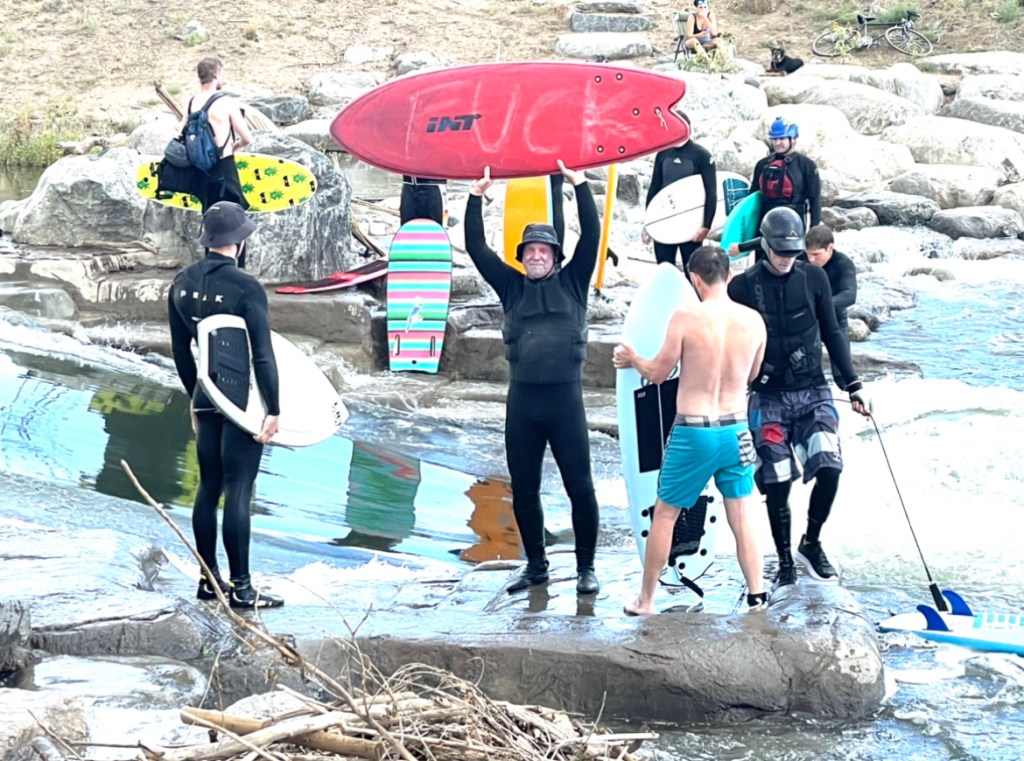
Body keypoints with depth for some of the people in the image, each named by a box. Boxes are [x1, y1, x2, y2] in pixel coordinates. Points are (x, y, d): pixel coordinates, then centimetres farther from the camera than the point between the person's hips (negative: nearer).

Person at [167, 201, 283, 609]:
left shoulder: (182, 283, 6)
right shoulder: (245, 288, -15)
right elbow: (263, 354, -16)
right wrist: (273, 410, -12)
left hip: (206, 400, 7)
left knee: (208, 487, 13)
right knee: (238, 491, -5)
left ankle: (209, 579, 19)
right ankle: (241, 588, -2)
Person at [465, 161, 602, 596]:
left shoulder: (571, 283, 8)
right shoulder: (512, 287, 12)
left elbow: (591, 236, -1)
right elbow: (476, 248, 10)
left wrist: (580, 185, -5)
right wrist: (477, 196, 5)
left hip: (565, 398, -3)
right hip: (521, 400, 3)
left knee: (580, 486, -3)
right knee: (523, 490, 8)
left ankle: (586, 568, 6)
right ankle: (536, 566, 21)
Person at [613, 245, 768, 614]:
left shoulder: (686, 318, -15)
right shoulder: (753, 320, -3)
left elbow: (658, 373, -5)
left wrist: (631, 358, 15)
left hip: (693, 433, -3)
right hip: (736, 431, 3)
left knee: (664, 515, 11)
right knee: (741, 517, 11)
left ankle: (646, 600, 18)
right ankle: (757, 594, 8)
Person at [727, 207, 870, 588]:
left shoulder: (813, 278, 1)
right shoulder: (743, 287, -4)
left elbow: (832, 334, 9)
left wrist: (854, 385, 7)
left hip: (814, 393, 1)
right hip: (768, 399, -1)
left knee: (829, 468, -15)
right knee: (777, 484, -4)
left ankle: (811, 544, 7)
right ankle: (785, 562, 13)